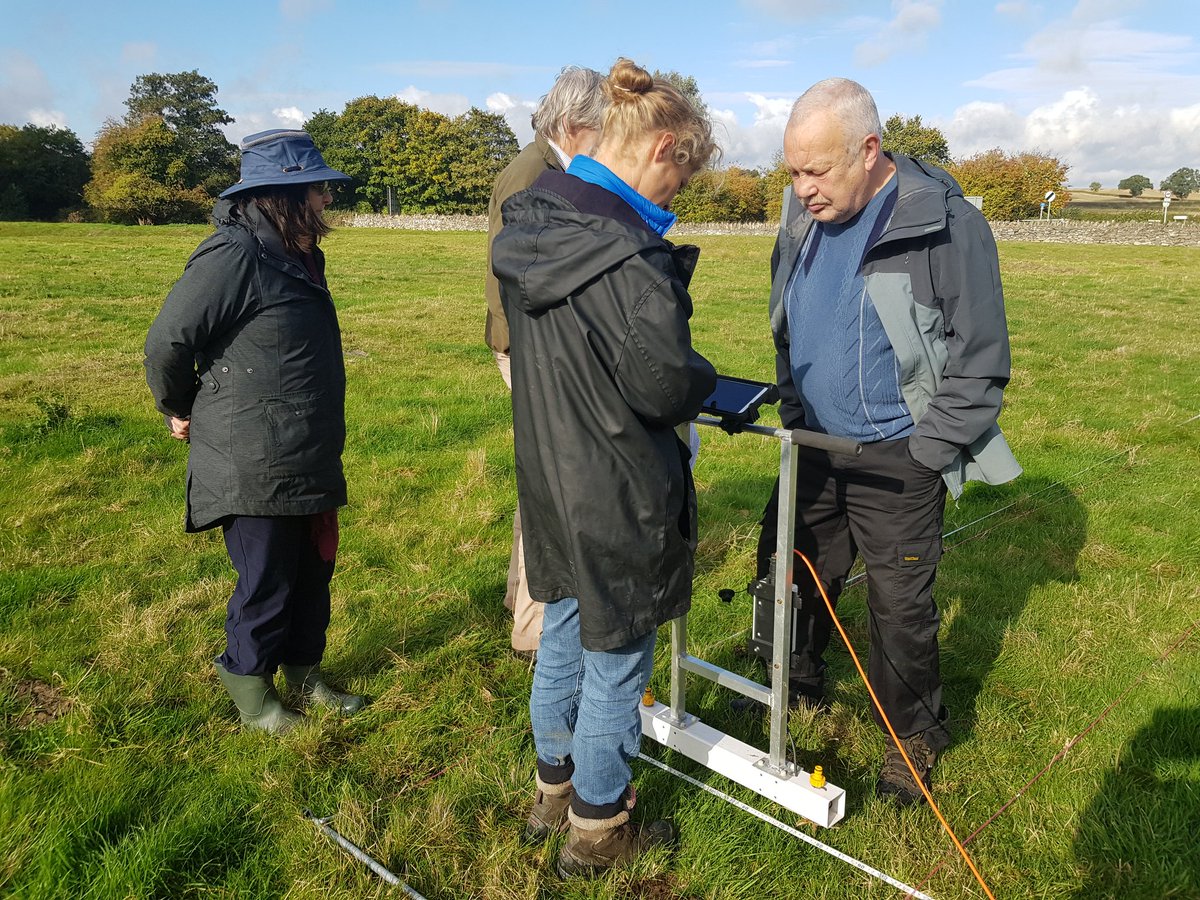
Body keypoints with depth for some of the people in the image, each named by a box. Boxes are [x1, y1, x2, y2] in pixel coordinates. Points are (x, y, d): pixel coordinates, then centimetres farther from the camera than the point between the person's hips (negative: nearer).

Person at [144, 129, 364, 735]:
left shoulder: (297, 254, 11)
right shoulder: (232, 257, -20)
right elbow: (167, 342, -15)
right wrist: (181, 411, 2)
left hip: (310, 458, 9)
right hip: (254, 469, -9)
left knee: (314, 572, 18)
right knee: (266, 583, 5)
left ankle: (303, 673, 37)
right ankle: (249, 683, 29)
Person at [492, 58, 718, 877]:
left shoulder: (531, 225, 4)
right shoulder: (624, 249, -25)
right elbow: (664, 383, -24)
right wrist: (708, 382, -1)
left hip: (549, 479, 9)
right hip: (617, 498, -8)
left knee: (563, 639, 24)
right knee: (615, 661, 10)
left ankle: (554, 791, 45)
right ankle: (598, 831, 31)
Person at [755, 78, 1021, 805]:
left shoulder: (946, 223, -16)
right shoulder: (803, 216, 2)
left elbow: (980, 364, -12)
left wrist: (918, 459, -14)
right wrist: (794, 416, 9)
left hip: (896, 458, -5)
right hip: (813, 445, 6)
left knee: (901, 604, 5)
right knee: (788, 575, 16)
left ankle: (916, 734, 30)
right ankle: (798, 689, 42)